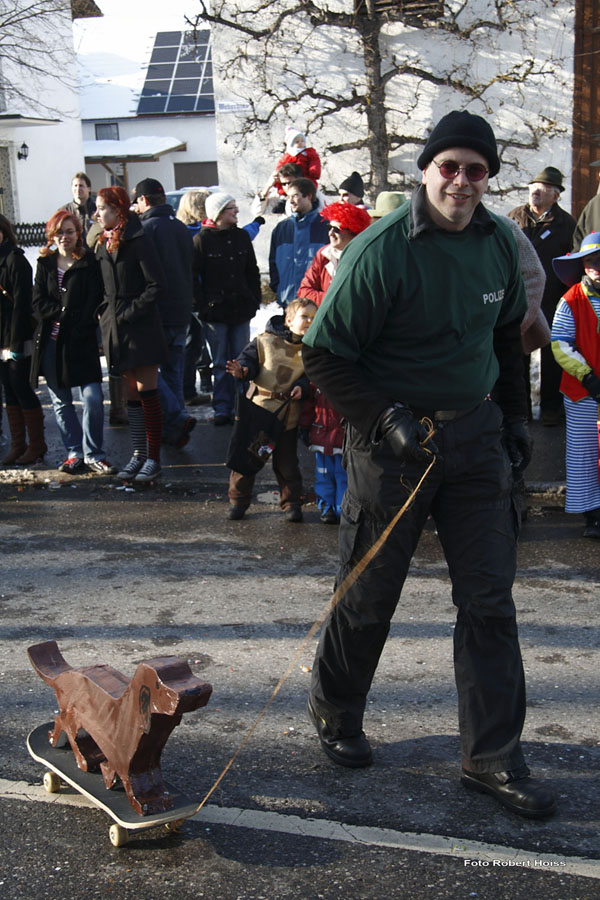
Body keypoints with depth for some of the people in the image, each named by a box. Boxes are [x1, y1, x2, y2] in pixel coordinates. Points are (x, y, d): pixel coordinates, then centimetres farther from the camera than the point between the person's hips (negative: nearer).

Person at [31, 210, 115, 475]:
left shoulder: (89, 262, 2)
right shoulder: (44, 264, 12)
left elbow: (94, 303, -4)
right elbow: (39, 303, 4)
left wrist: (79, 329, -12)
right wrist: (67, 312, -9)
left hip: (81, 342, -3)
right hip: (50, 341, 4)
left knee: (93, 398, -10)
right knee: (60, 402, 7)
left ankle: (93, 454, 2)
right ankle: (74, 453, 16)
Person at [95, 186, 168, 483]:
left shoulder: (138, 242, -10)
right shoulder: (103, 245, 12)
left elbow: (156, 286, -14)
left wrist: (130, 312, -16)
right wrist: (104, 311, 4)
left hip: (141, 328, -7)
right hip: (116, 329, 7)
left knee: (147, 395, -3)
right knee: (132, 395, 11)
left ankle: (153, 458, 3)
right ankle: (138, 454, 18)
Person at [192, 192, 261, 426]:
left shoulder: (242, 236, 10)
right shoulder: (202, 239, -3)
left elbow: (252, 271, 15)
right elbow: (193, 277, -4)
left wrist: (254, 300, 7)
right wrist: (202, 306, -10)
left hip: (241, 309, 4)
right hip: (215, 310, -4)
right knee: (221, 363, 2)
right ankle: (222, 409, 8)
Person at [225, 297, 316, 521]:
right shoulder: (266, 341, -4)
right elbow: (249, 358, -2)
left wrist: (302, 387, -14)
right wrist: (242, 370, -23)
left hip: (288, 415, 1)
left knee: (286, 462, 7)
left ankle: (291, 503, 21)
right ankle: (238, 500, 20)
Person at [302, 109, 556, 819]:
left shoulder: (498, 242, 3)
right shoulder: (380, 250, -16)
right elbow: (325, 356, -13)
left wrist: (514, 416, 15)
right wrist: (386, 419, -22)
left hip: (476, 435, 5)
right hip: (393, 441, -5)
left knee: (489, 600, 4)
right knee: (368, 597, 9)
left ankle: (492, 757, 16)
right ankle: (334, 714, 35)